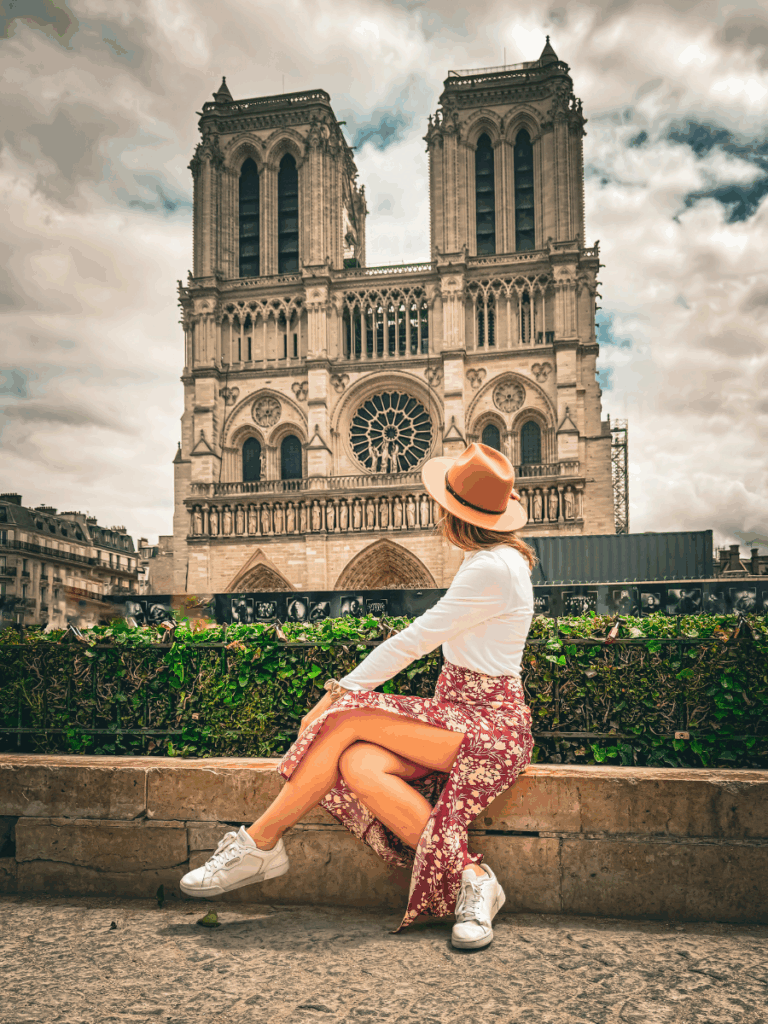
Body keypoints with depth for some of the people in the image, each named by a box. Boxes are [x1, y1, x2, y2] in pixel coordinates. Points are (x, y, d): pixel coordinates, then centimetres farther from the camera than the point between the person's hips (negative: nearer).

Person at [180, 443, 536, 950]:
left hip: (492, 727, -9)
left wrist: (340, 694, -12)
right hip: (461, 716, 9)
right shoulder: (493, 559, 15)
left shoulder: (493, 568, -17)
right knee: (359, 766, -18)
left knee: (348, 720, -21)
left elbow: (415, 640, -17)